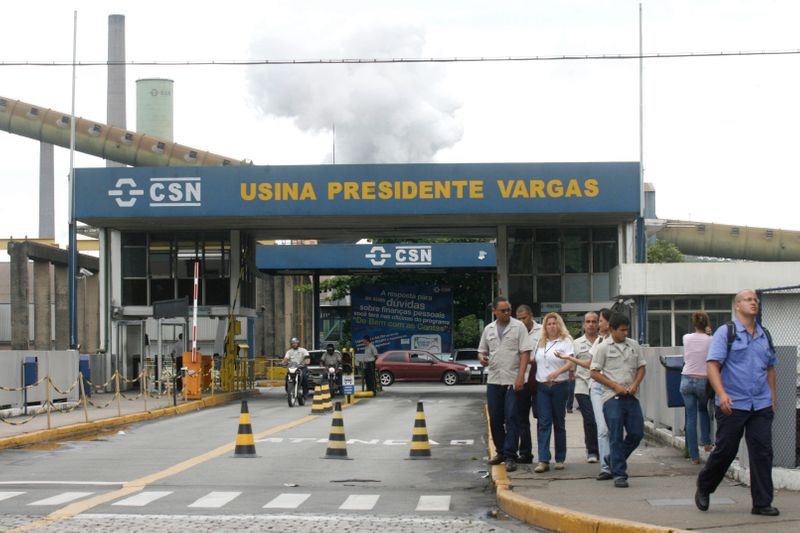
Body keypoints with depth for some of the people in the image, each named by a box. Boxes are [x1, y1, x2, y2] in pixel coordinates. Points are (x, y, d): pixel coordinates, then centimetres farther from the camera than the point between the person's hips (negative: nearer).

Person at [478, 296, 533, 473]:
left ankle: (510, 457, -4)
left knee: (511, 419, -6)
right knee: (495, 419, 9)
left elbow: (525, 352, -7)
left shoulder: (518, 326, -2)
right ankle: (501, 452, 23)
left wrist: (520, 376, -17)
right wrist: (481, 357, -5)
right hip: (494, 380, 5)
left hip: (513, 380, -5)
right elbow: (482, 350, 20)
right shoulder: (488, 329, 11)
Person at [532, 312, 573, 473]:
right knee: (543, 423, -5)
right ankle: (543, 460, -10)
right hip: (542, 386, 3)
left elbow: (570, 363, -13)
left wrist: (557, 372, -29)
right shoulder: (540, 342, 14)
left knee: (559, 422, 5)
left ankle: (560, 459, 14)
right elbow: (535, 361, 21)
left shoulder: (565, 341, -2)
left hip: (559, 386, -3)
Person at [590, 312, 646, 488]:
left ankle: (617, 461, 26)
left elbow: (641, 367, 15)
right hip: (612, 397, -4)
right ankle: (619, 474, 0)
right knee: (616, 437, -4)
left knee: (637, 433, 3)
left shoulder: (634, 345, 9)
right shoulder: (603, 347, -3)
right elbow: (595, 373, -4)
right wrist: (616, 386, -10)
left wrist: (635, 385, -3)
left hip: (631, 396, 4)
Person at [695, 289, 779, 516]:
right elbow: (712, 364, -12)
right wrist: (722, 394, -24)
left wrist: (772, 398, 18)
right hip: (732, 405, -5)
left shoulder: (764, 336, 14)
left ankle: (762, 503, 4)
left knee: (763, 452, -1)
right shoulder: (725, 332, -4)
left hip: (761, 405, 5)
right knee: (725, 451, 2)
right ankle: (703, 489, 24)